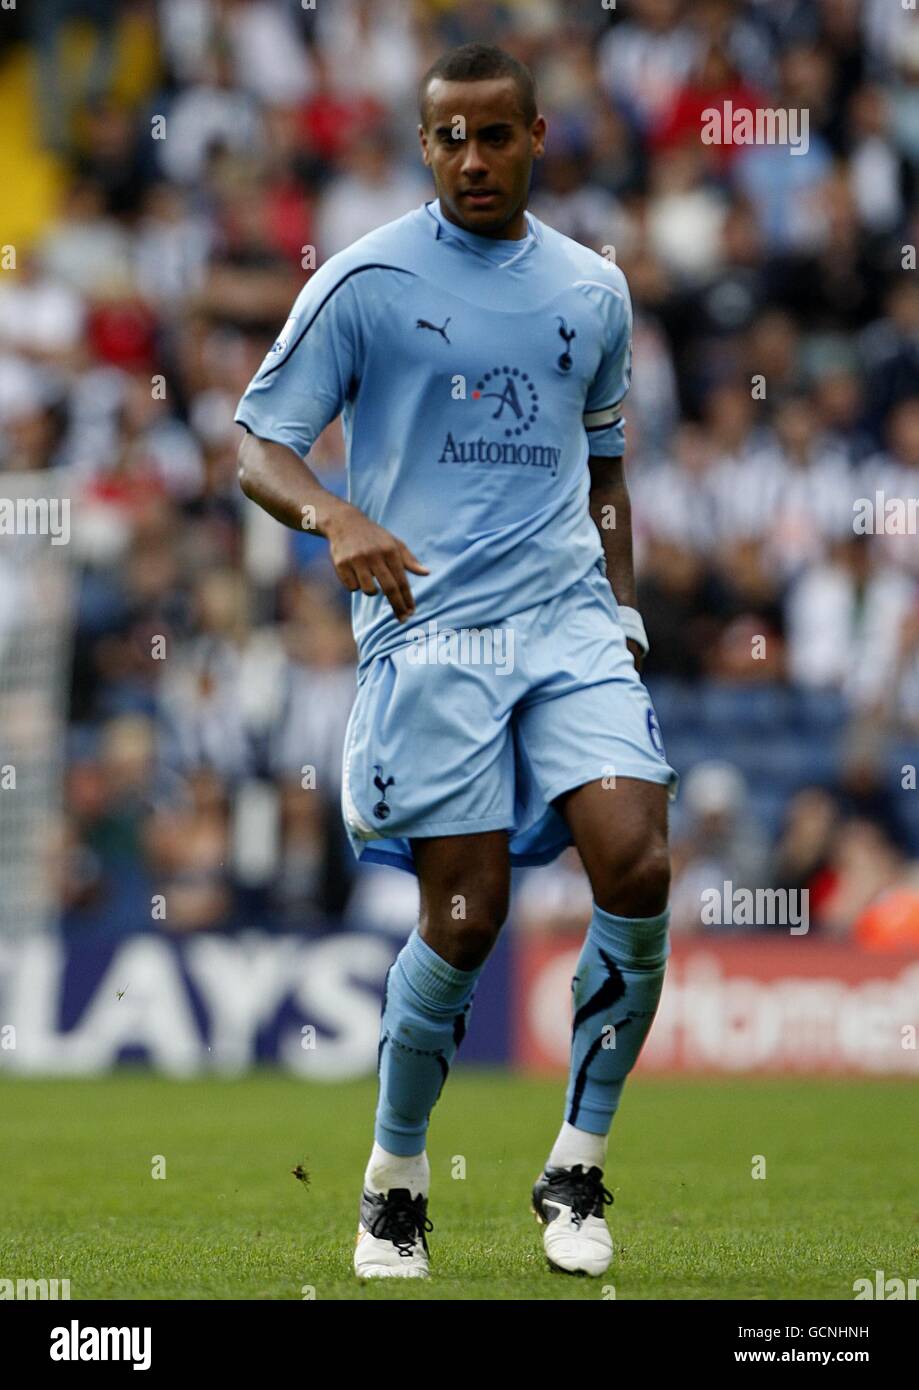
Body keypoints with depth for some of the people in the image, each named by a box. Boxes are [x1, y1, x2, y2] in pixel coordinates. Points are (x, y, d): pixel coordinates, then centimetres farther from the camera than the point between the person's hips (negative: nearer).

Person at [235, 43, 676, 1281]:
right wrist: (335, 516, -22)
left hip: (569, 621, 4)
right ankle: (395, 1181, 16)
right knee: (464, 920, -6)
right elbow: (258, 446, -2)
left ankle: (578, 1169, 1)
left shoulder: (594, 290, 13)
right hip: (427, 628, -4)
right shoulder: (365, 282, -1)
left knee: (637, 867, -14)